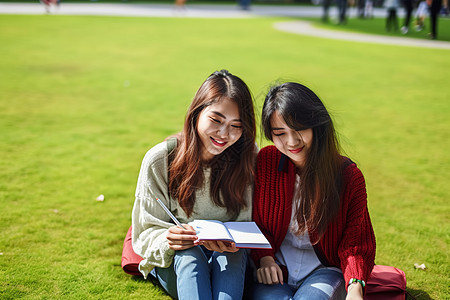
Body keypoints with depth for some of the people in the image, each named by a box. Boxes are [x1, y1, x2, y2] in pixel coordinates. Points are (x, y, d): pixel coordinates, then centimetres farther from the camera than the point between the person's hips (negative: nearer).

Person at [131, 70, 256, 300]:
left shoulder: (249, 158, -9)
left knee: (234, 253, -33)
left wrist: (232, 242, -26)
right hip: (173, 263, -1)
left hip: (229, 267, 1)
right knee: (189, 253, -34)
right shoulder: (159, 160, -12)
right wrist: (168, 239, -29)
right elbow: (147, 231, -5)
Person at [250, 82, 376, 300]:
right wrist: (264, 258, -10)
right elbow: (255, 221, 9)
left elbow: (355, 242, -2)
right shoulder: (265, 161, -1)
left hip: (324, 270, -1)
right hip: (276, 269, 1)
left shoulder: (349, 175, -5)